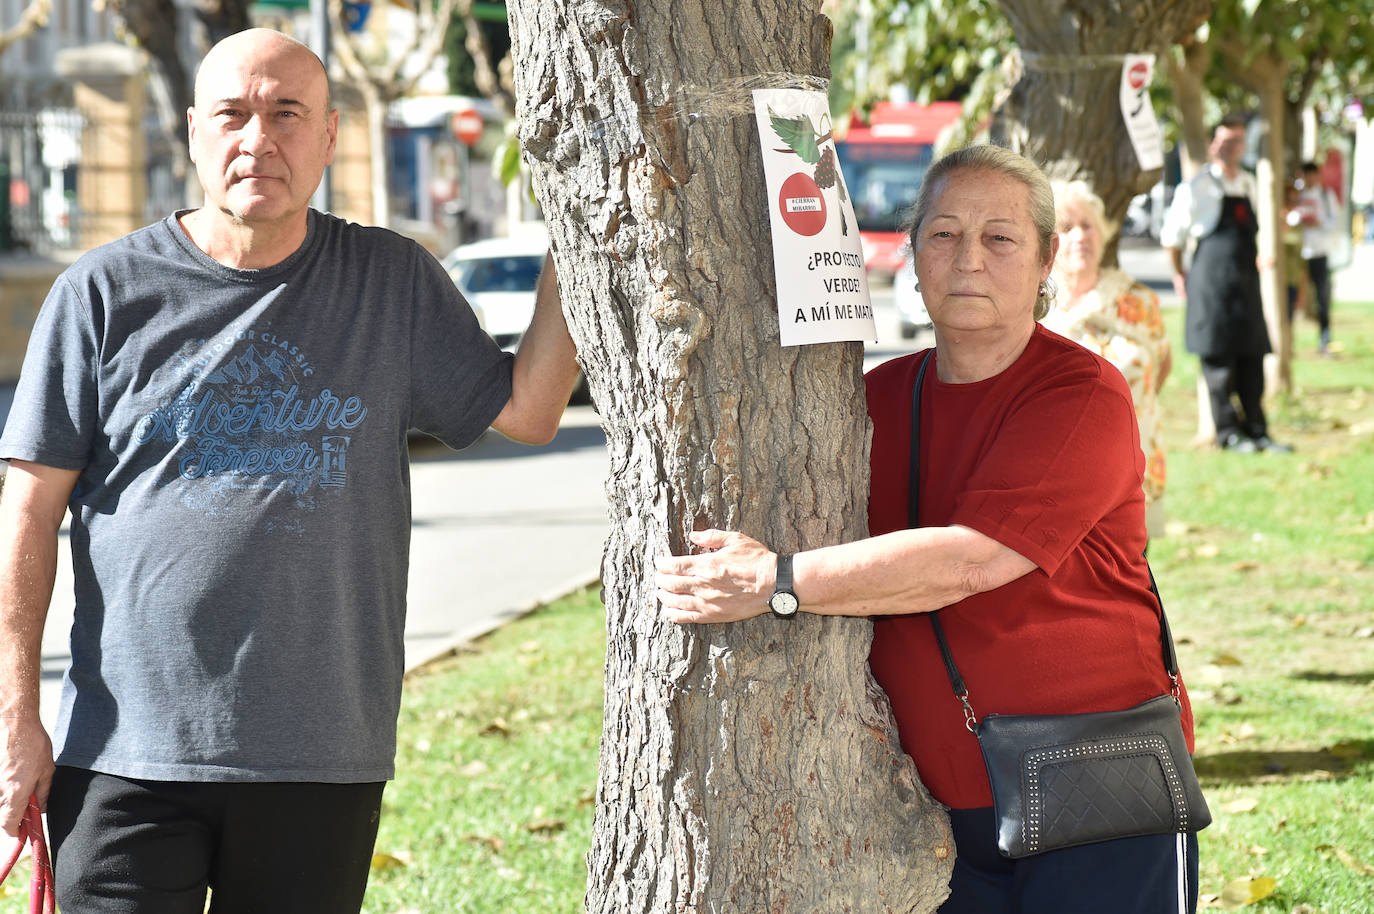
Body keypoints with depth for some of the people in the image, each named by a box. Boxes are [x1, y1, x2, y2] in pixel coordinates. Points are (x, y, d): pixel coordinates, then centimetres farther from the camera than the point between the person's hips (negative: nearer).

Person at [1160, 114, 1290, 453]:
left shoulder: (1249, 185, 14)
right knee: (1218, 357, -5)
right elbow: (1172, 234, 0)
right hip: (1212, 284, -6)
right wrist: (1181, 276, 4)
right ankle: (1228, 432, -1)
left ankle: (1257, 430, 9)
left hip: (1246, 282, 6)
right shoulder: (1197, 187, -5)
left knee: (1252, 359, 5)